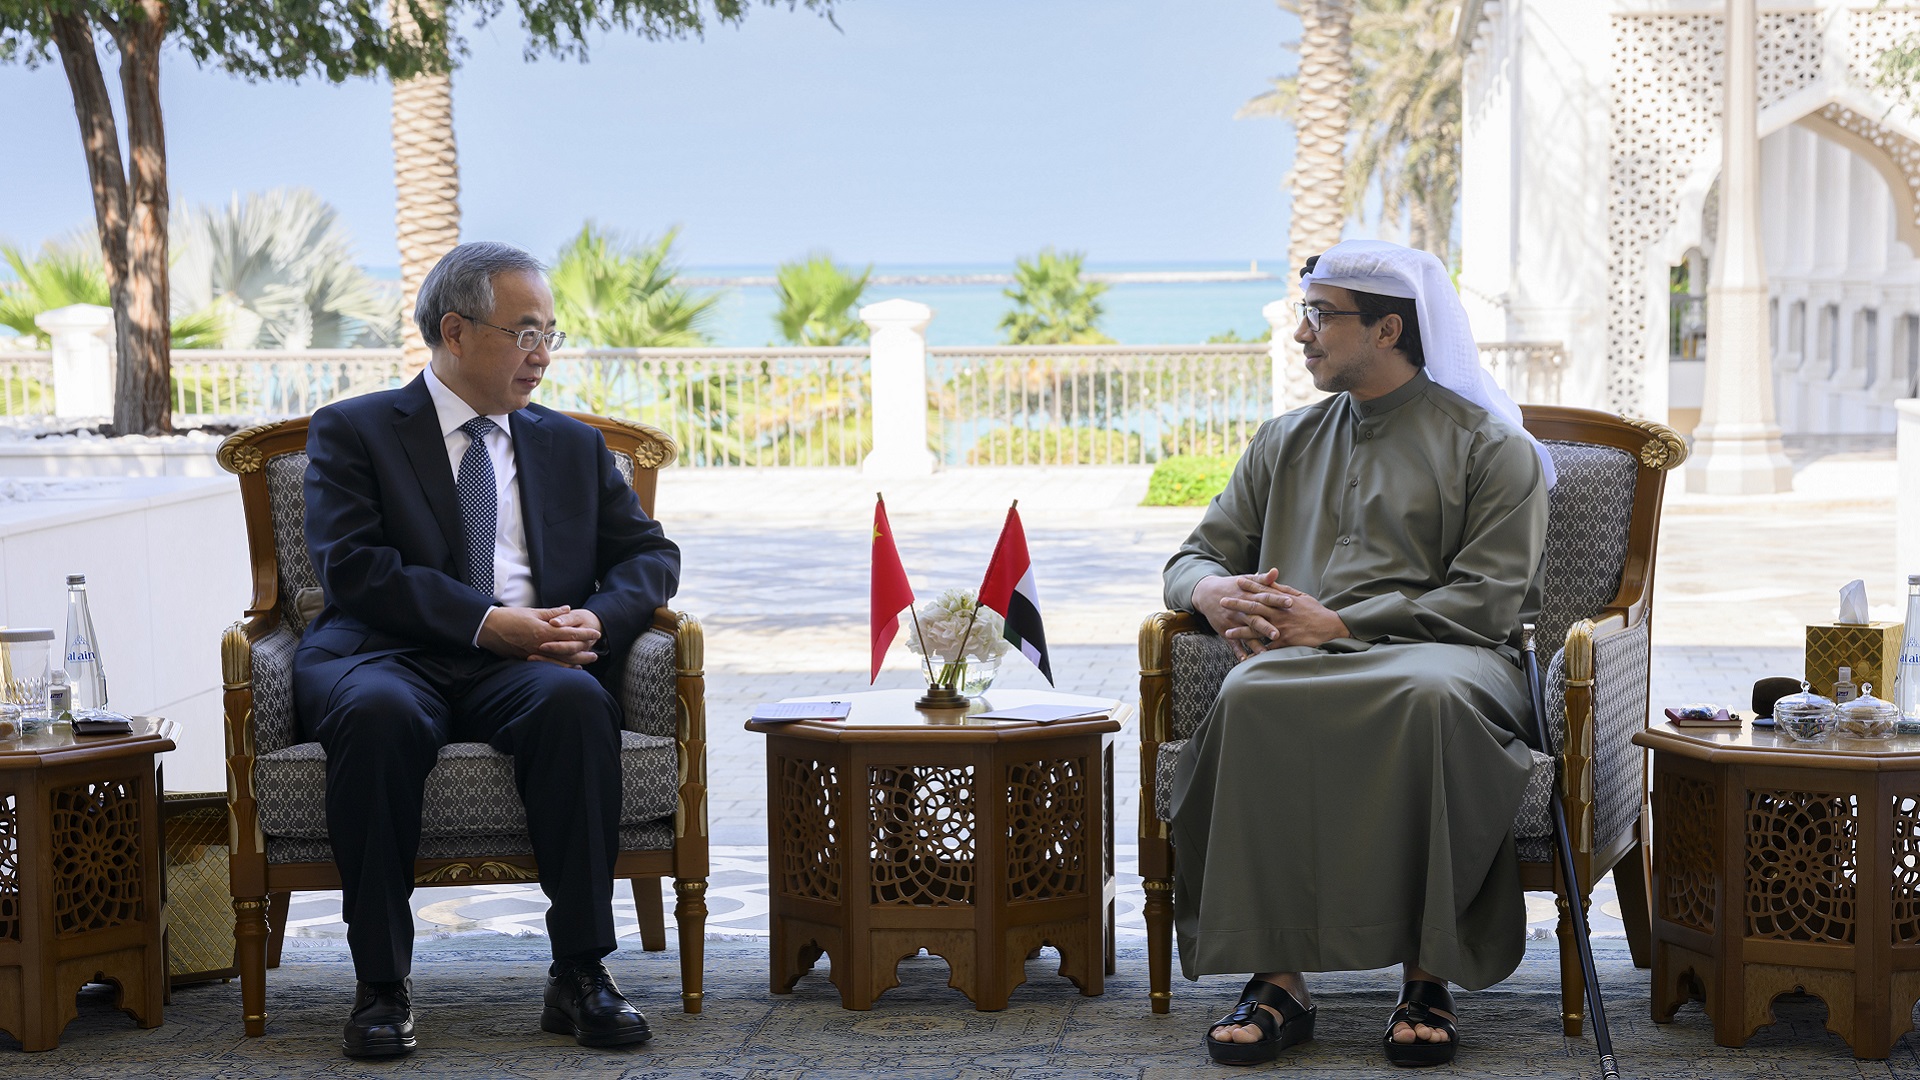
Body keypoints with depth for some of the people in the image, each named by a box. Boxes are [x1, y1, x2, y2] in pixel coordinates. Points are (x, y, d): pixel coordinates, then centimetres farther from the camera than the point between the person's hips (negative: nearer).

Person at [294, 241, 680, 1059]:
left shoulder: (573, 446, 23)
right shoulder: (352, 432, 10)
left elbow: (649, 553, 17)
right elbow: (352, 565, -5)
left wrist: (597, 619, -6)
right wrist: (485, 621, -16)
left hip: (525, 667, 3)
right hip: (388, 655, -2)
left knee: (576, 700, -34)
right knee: (379, 712, -39)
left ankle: (580, 974, -29)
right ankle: (381, 985, -29)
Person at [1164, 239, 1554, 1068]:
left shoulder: (1488, 444, 10)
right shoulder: (1285, 443, 26)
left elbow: (1490, 599, -2)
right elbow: (1193, 557, 24)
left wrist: (1340, 623, -11)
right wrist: (1212, 590, -3)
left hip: (1437, 653, -3)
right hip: (1305, 656, 3)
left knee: (1432, 698, -42)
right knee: (1251, 697, -35)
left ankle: (1427, 976, -34)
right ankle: (1276, 977, -34)